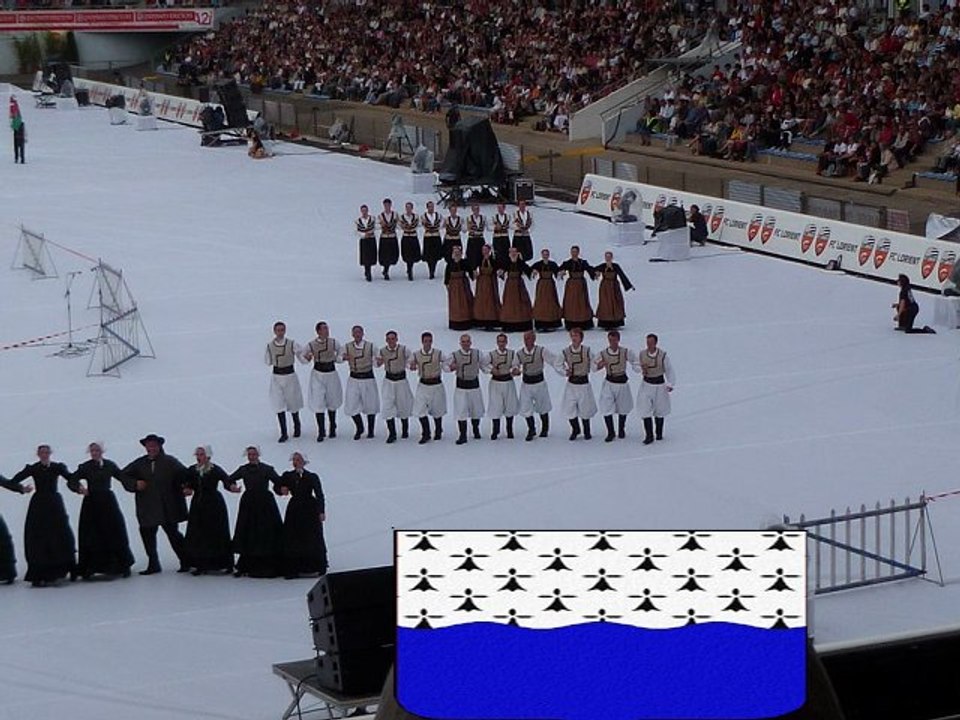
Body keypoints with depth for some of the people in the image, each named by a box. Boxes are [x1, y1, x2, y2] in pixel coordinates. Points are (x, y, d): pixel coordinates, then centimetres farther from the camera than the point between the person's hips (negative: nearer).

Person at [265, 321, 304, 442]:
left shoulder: (292, 344, -9)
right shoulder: (270, 346, -3)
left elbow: (303, 356, -5)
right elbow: (268, 361, 7)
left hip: (290, 375, -1)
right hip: (276, 377, 1)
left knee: (293, 403, 11)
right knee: (279, 406, -3)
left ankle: (297, 426, 38)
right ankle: (283, 433, 4)